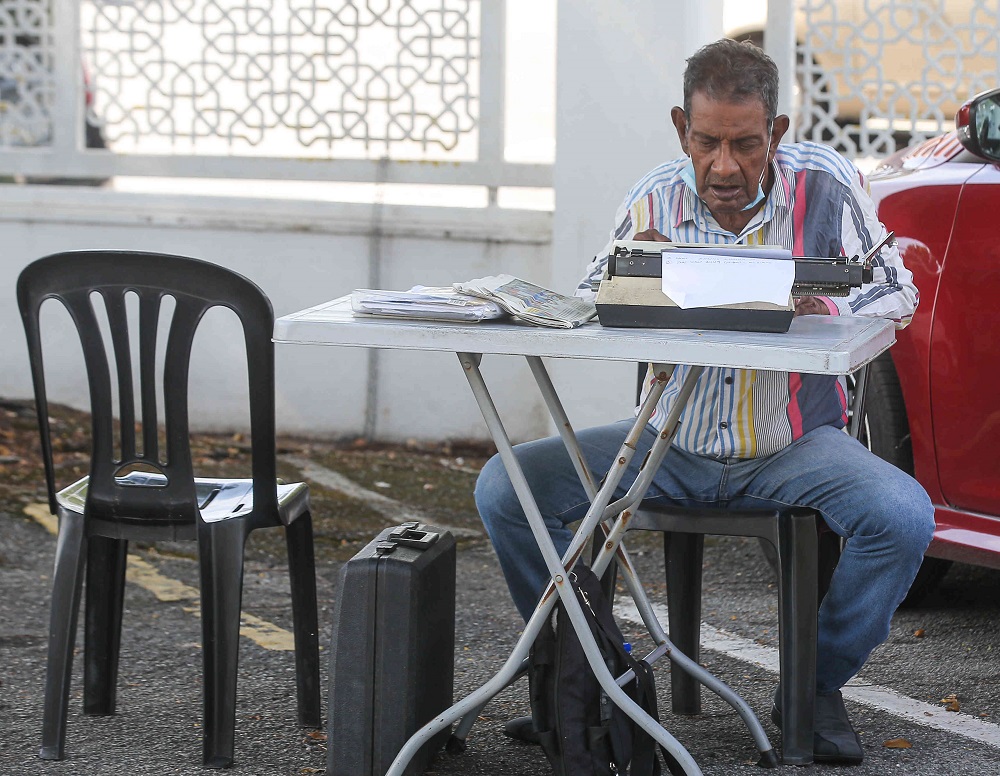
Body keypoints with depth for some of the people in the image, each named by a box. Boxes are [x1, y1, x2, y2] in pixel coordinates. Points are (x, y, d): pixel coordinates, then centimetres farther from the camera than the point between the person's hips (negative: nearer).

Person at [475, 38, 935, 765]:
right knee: (504, 487, -13)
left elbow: (896, 292, -7)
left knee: (904, 516, -30)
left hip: (794, 444, -2)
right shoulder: (655, 200, -7)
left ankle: (816, 685, -3)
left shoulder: (824, 182, -10)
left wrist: (824, 310, -30)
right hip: (673, 439, 2)